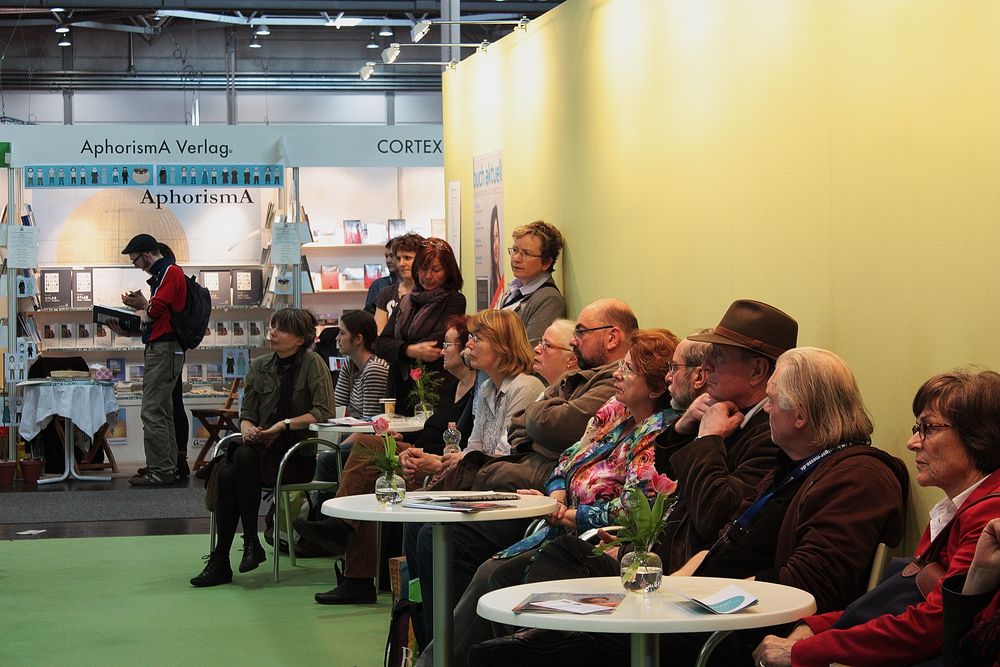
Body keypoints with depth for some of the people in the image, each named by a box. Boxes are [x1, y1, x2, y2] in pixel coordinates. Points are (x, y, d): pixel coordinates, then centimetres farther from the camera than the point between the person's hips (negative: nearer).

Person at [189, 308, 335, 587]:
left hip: (300, 455, -5)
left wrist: (284, 425, -18)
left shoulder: (312, 363, -4)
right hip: (264, 448, 5)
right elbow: (247, 413, 14)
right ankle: (219, 563, -22)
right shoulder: (260, 366, 12)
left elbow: (324, 411, -13)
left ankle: (251, 542, -21)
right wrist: (247, 427, -9)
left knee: (244, 458, -32)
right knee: (226, 475, -26)